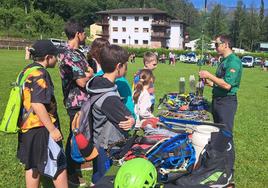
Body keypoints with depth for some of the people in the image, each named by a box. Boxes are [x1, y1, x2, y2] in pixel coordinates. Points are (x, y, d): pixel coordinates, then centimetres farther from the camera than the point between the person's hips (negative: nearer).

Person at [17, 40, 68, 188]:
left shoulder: (27, 70, 10)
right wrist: (52, 129, -22)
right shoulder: (40, 74, -19)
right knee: (58, 165, 3)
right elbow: (37, 104, -27)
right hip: (41, 128, -9)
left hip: (28, 126, 10)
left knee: (32, 165, 19)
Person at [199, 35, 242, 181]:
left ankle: (229, 169, 8)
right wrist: (210, 83, 8)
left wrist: (209, 75, -19)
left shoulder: (233, 61, -16)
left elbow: (227, 85, -25)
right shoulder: (223, 61, 14)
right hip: (218, 99, 10)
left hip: (227, 101, -10)